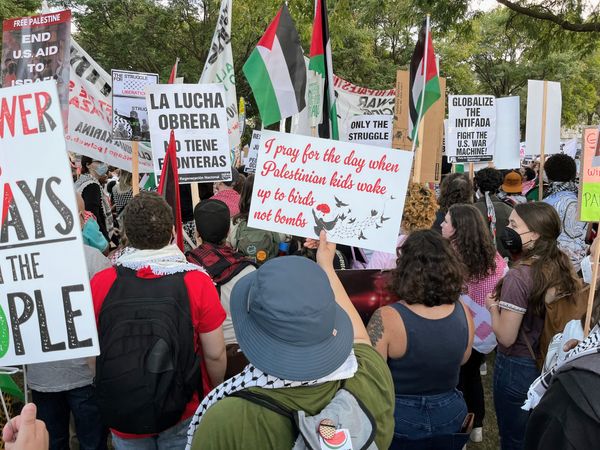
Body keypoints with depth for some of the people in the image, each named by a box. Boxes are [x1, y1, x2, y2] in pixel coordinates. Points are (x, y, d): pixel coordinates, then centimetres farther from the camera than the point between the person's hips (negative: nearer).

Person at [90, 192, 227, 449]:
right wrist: (215, 391, 7)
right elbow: (214, 354, -13)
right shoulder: (197, 281, -20)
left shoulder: (99, 283, -15)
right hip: (182, 414, -1)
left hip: (122, 416, 2)